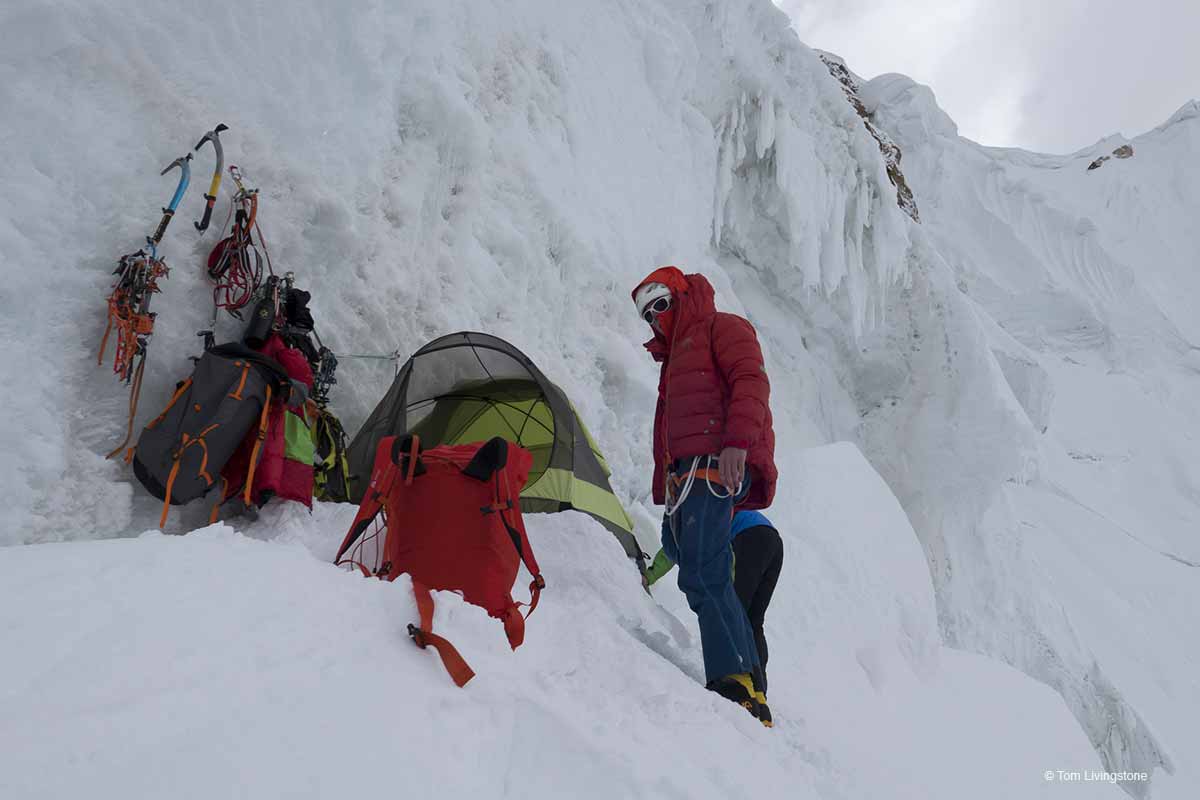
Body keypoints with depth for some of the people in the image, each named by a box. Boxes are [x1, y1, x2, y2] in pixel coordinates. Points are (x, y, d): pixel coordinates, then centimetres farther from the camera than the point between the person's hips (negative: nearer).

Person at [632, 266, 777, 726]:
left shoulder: (722, 327, 10)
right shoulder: (674, 356, 36)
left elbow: (750, 382, -9)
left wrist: (737, 440, -25)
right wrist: (664, 496, 23)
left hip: (717, 463, -9)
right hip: (687, 471, 9)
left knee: (701, 572, -19)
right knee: (706, 575, 3)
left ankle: (733, 682, -21)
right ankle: (750, 685, 5)